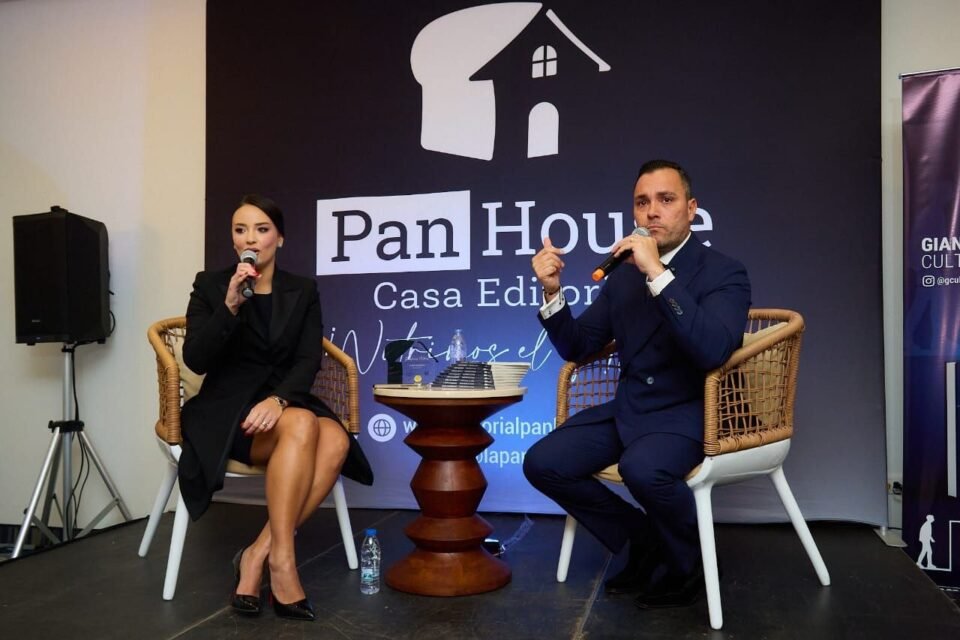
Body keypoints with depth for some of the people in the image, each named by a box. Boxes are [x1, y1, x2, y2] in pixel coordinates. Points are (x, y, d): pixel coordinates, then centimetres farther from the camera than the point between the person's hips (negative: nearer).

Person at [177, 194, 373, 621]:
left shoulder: (303, 291, 10)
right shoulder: (210, 285, 4)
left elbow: (308, 361, -3)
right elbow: (196, 361, -7)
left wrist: (279, 399, -23)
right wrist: (231, 306, -20)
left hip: (287, 403, 3)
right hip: (227, 410, -3)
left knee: (336, 441, -31)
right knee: (302, 426, -34)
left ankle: (258, 554, -24)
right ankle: (281, 559, -30)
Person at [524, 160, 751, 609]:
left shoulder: (724, 272, -7)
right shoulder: (623, 275, 9)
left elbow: (712, 351, -27)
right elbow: (576, 347, 10)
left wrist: (658, 273, -30)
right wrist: (552, 291, -7)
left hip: (689, 413, -6)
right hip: (627, 410, 6)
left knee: (641, 467, -35)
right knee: (542, 463, -11)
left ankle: (687, 562, -2)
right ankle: (644, 539, 10)